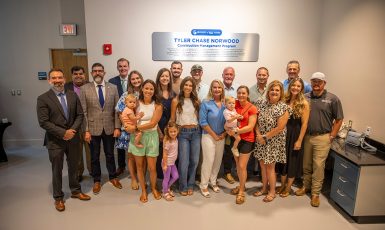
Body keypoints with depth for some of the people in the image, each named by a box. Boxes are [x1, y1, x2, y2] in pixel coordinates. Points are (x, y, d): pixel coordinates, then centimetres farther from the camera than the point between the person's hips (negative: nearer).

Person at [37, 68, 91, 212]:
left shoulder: (73, 95, 2)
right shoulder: (43, 99, -9)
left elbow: (80, 115, 2)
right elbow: (43, 122, -14)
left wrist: (72, 130, -13)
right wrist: (63, 133, -18)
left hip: (73, 138, 3)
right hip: (55, 141, -3)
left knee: (74, 166, 17)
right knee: (57, 170, 11)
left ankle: (75, 191, 37)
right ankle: (58, 197, 29)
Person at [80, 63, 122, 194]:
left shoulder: (113, 88, 0)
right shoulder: (85, 89, -3)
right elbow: (83, 111, -4)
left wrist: (117, 127, -5)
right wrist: (86, 130, -8)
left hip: (109, 128, 1)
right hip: (93, 128, -1)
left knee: (110, 154, 16)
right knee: (95, 156, 13)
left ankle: (112, 177, 35)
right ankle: (97, 181, 32)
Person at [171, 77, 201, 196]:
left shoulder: (196, 101, 8)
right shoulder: (176, 101, -1)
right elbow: (172, 119, 4)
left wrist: (199, 130, 5)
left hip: (196, 132, 3)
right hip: (182, 133, -3)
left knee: (194, 160, 8)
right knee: (184, 162, -2)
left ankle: (190, 185, 26)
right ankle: (183, 187, 19)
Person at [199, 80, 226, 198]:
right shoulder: (206, 103, -9)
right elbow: (203, 122, -12)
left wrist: (224, 134, -5)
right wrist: (214, 135, -10)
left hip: (221, 137, 4)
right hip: (209, 136, -4)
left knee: (218, 160, 11)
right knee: (208, 161, -3)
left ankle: (213, 181, 31)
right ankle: (203, 185, 13)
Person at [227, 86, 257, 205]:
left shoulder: (252, 108, -13)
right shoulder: (234, 104, 0)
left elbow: (250, 127, -17)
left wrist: (236, 131, -25)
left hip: (247, 139, -4)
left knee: (242, 166, 0)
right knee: (237, 164, 16)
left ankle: (241, 191, 20)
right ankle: (241, 185, 38)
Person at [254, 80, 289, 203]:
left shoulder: (283, 107, -12)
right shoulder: (261, 103, 2)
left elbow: (280, 128, -17)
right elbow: (256, 120, 3)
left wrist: (265, 137, -14)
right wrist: (258, 135, -10)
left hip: (274, 141, -5)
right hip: (261, 140, 5)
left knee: (270, 166, 4)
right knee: (263, 165, 14)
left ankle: (272, 192, 23)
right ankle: (264, 188, 32)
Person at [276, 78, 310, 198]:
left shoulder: (304, 103, -9)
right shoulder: (285, 100, 3)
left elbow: (304, 123, -11)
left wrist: (299, 140, -14)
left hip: (295, 134, -4)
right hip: (283, 133, 4)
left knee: (293, 161, 9)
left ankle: (288, 187, 26)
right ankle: (282, 185, 31)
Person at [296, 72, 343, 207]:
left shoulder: (332, 99, -4)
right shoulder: (305, 97, 4)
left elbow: (339, 120, -1)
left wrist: (331, 136, -5)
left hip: (322, 138, -3)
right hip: (306, 136, 3)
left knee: (318, 165, 2)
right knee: (306, 164, 14)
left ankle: (315, 193, 16)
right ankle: (306, 186, 32)